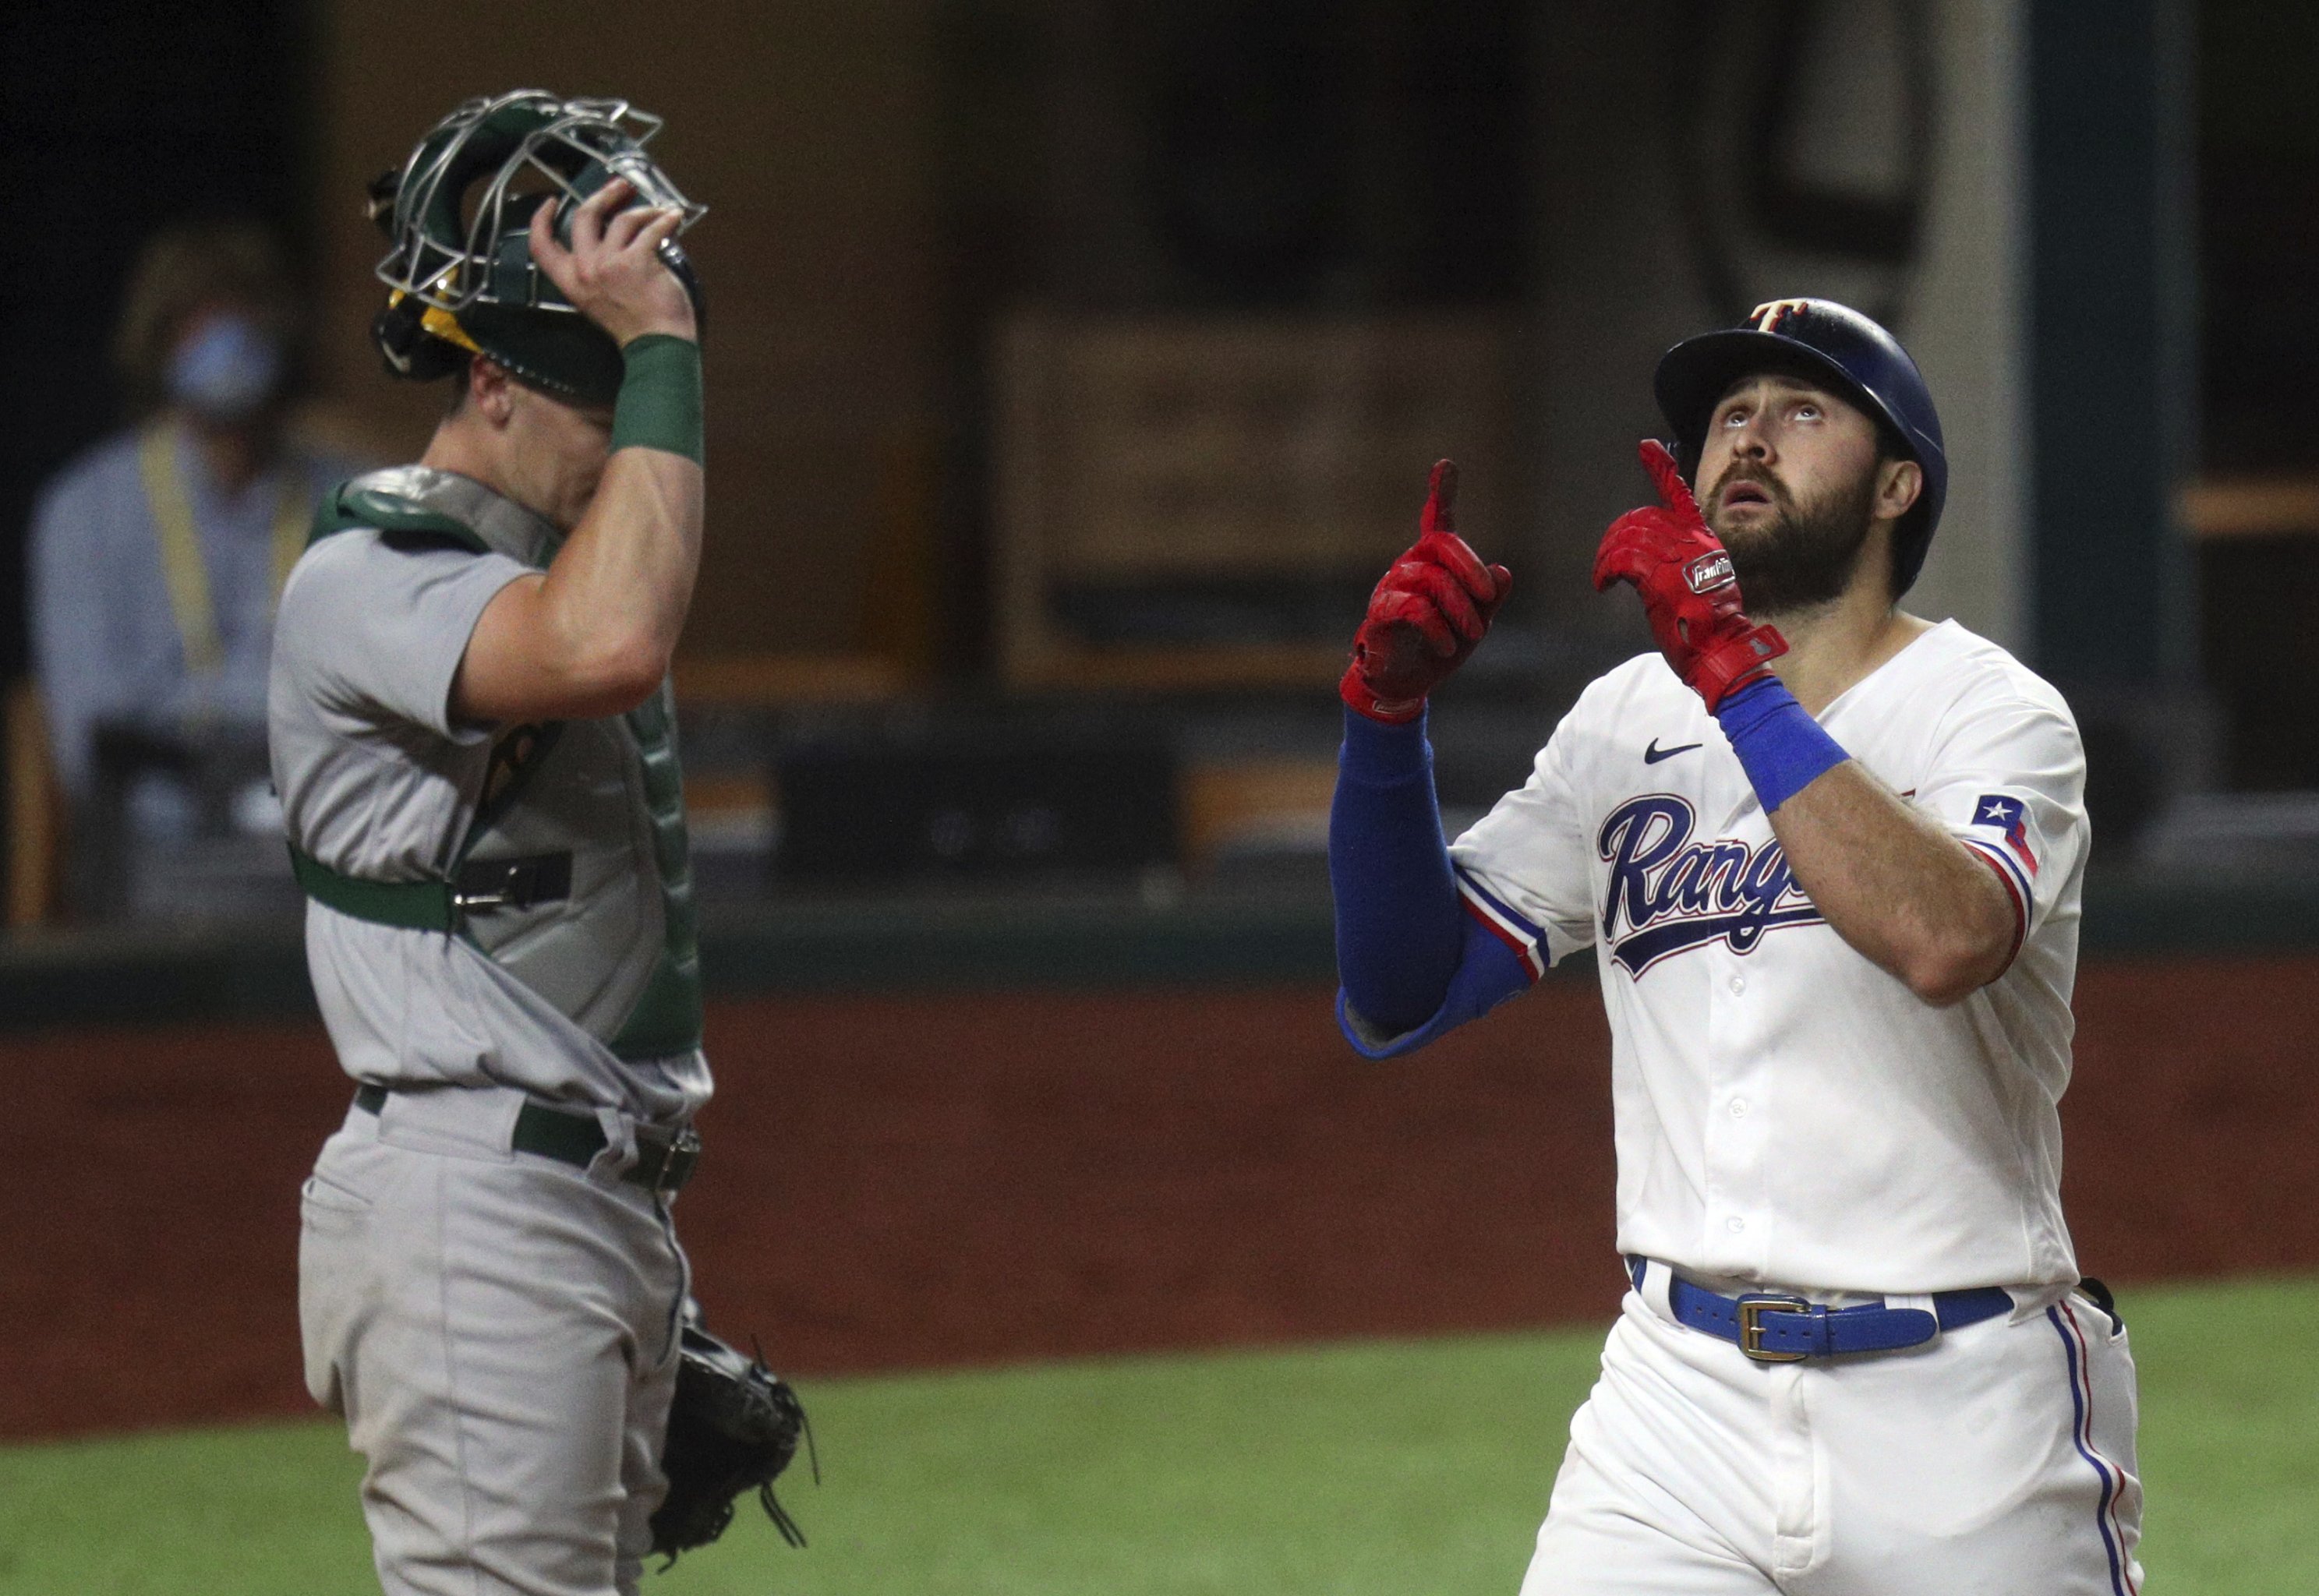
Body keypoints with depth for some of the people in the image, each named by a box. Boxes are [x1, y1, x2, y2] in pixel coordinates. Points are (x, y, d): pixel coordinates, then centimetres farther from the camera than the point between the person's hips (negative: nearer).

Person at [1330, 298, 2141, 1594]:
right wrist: (1388, 708, -7)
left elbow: (1947, 940, -26)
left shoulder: (1991, 712, -4)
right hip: (1684, 1387, 3)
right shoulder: (1628, 725, 11)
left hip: (1960, 1413, -3)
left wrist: (1732, 669, -26)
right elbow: (1398, 1000, 6)